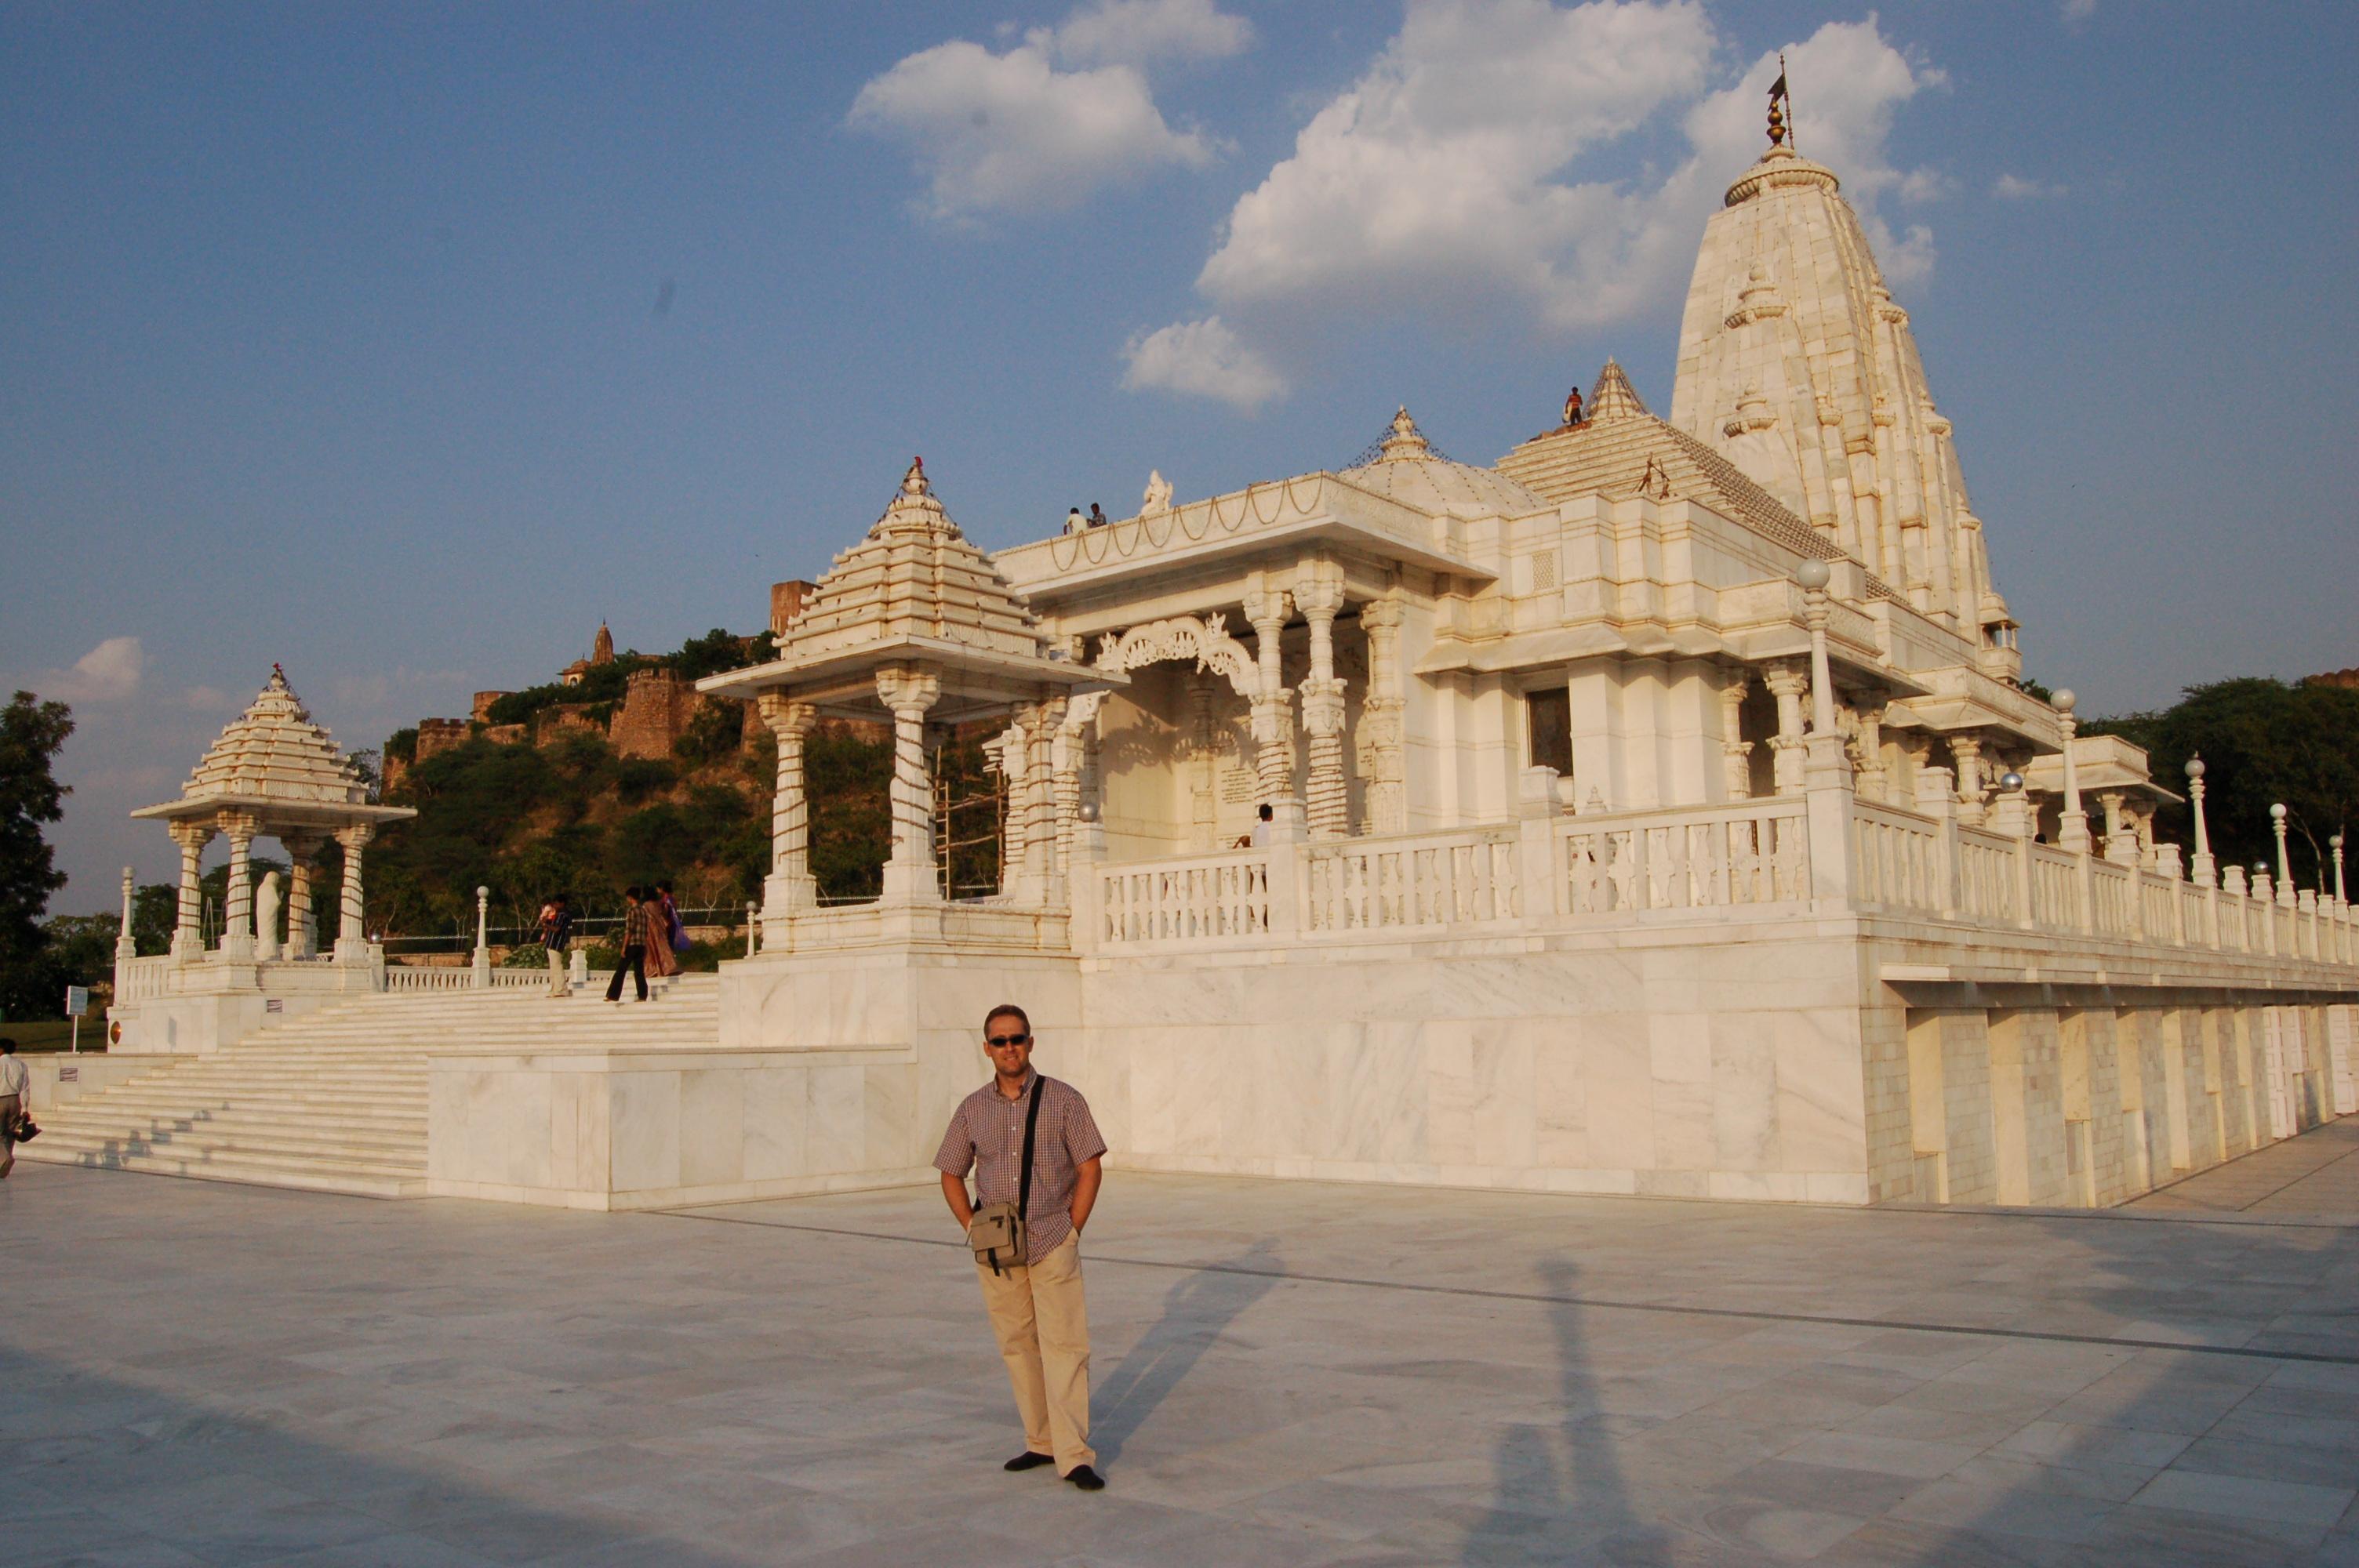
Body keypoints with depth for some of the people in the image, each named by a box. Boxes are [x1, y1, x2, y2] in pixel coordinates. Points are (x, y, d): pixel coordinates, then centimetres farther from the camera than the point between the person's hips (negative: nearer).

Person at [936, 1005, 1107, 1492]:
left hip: (1053, 1244, -3)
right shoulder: (972, 1109, 7)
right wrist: (972, 1228, 4)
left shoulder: (1063, 1100, -1)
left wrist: (1071, 1231, -5)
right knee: (1017, 1346, 9)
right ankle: (1041, 1442, 21)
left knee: (1064, 1346, -7)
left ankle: (1074, 1456, -5)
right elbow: (952, 1174, 15)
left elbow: (1089, 1168, 0)